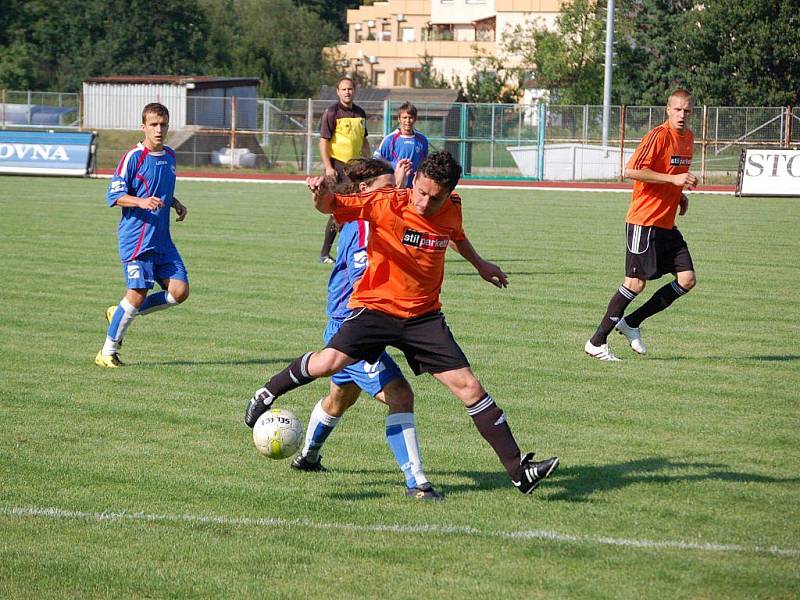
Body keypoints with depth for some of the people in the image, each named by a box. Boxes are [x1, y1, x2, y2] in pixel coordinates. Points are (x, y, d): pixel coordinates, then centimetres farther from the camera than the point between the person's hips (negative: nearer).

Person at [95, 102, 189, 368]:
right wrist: (141, 202, -25)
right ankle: (108, 353, 5)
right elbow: (114, 195, -10)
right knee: (138, 293, -10)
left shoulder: (170, 156, 13)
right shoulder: (134, 157, -10)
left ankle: (120, 313, 15)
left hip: (162, 237, 7)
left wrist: (176, 204, 10)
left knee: (180, 290, -2)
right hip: (135, 237, -7)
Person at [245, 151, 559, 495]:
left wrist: (479, 264, 37)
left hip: (424, 315, 3)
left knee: (468, 387, -3)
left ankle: (518, 470, 2)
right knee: (330, 362, -25)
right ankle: (268, 393, 6)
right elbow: (332, 206, -22)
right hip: (376, 307, -3)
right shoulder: (386, 204, -15)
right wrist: (322, 194, -45)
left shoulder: (451, 210, -1)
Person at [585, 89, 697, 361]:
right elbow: (631, 170, -23)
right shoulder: (658, 136, -14)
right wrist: (673, 179, -25)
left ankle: (631, 323, 12)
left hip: (667, 224, 8)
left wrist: (680, 194, 11)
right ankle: (597, 342, 2)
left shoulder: (688, 137, 12)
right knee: (636, 282, -8)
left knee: (687, 279, 0)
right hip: (644, 222, -8)